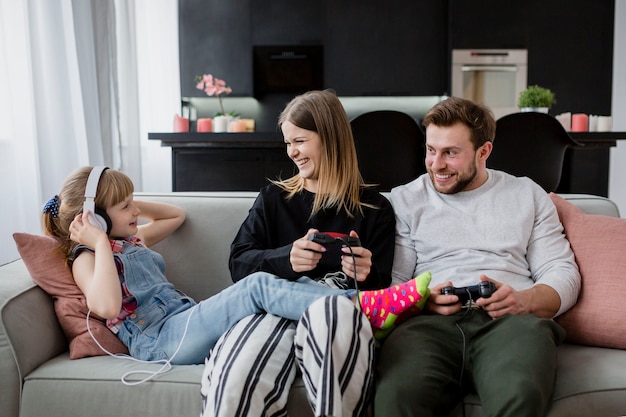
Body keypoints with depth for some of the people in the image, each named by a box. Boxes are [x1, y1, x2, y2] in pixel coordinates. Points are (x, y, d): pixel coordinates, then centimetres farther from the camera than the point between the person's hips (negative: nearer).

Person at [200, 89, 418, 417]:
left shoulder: (374, 208, 15)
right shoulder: (273, 197, 21)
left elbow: (381, 286, 11)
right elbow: (238, 263, 10)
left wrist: (366, 274, -14)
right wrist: (285, 259, -12)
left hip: (338, 306, 0)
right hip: (276, 304, 1)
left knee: (330, 314, -41)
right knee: (233, 379, -36)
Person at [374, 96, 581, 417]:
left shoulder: (527, 195, 22)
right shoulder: (405, 200, 19)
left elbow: (564, 274, 15)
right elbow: (390, 282, 11)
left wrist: (523, 300, -7)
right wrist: (422, 299, -12)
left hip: (511, 319, 1)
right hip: (430, 321, -1)